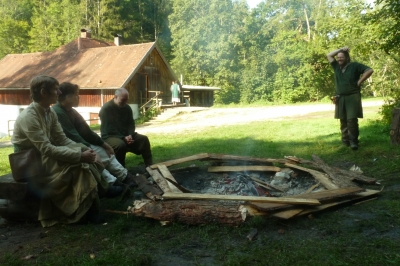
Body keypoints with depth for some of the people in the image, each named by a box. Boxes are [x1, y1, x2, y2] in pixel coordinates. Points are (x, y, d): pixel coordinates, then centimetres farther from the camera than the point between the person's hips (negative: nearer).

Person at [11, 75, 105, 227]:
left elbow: (63, 140, 2)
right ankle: (88, 209, -12)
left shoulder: (50, 113, 3)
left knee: (85, 161, -13)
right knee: (79, 165, -23)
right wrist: (80, 155, -30)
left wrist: (84, 150, -14)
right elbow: (47, 149, -28)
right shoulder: (29, 117, -23)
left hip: (44, 157, 8)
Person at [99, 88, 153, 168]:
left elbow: (131, 124, 7)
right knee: (121, 144, -38)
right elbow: (108, 130, -19)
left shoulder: (127, 108, 7)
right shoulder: (106, 109, -14)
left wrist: (130, 135, -15)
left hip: (126, 135, 6)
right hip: (110, 136, -6)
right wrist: (123, 138, -26)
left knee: (144, 139, -14)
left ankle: (149, 166, -14)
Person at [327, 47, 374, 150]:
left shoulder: (355, 65, 0)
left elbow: (369, 70, -5)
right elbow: (329, 55, 16)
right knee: (343, 120, 6)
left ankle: (354, 141, -9)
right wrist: (341, 49, 10)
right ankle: (345, 140, 14)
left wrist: (359, 81, -8)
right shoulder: (337, 67, 13)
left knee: (352, 119, -13)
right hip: (340, 98, 5)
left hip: (352, 97, -5)